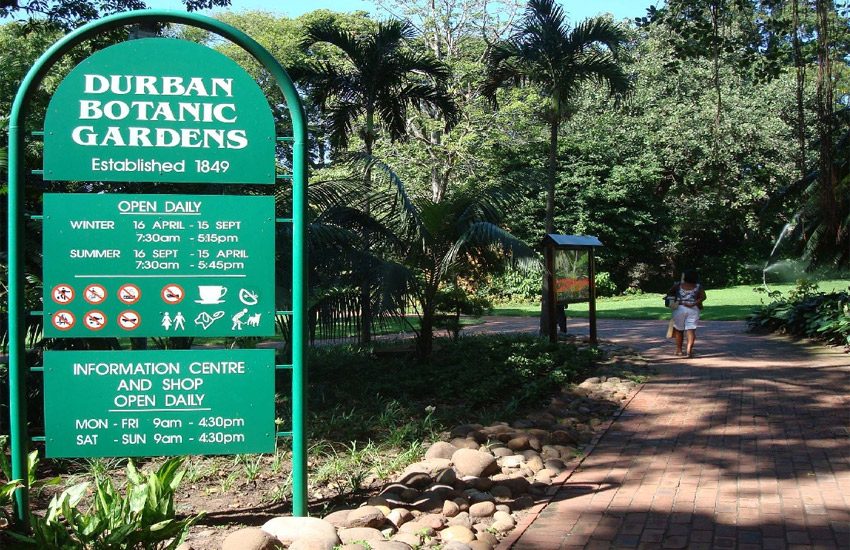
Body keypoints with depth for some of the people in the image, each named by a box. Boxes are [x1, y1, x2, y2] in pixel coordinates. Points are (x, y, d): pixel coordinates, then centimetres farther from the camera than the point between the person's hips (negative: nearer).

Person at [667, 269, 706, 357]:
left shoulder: (678, 285, 3)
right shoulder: (698, 287, 5)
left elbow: (668, 293, 8)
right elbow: (703, 297, -7)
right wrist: (693, 304, -10)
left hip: (679, 308, 0)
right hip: (693, 309, 0)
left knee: (679, 330, 12)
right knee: (691, 330, -2)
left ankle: (679, 350, 17)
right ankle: (689, 350, -13)